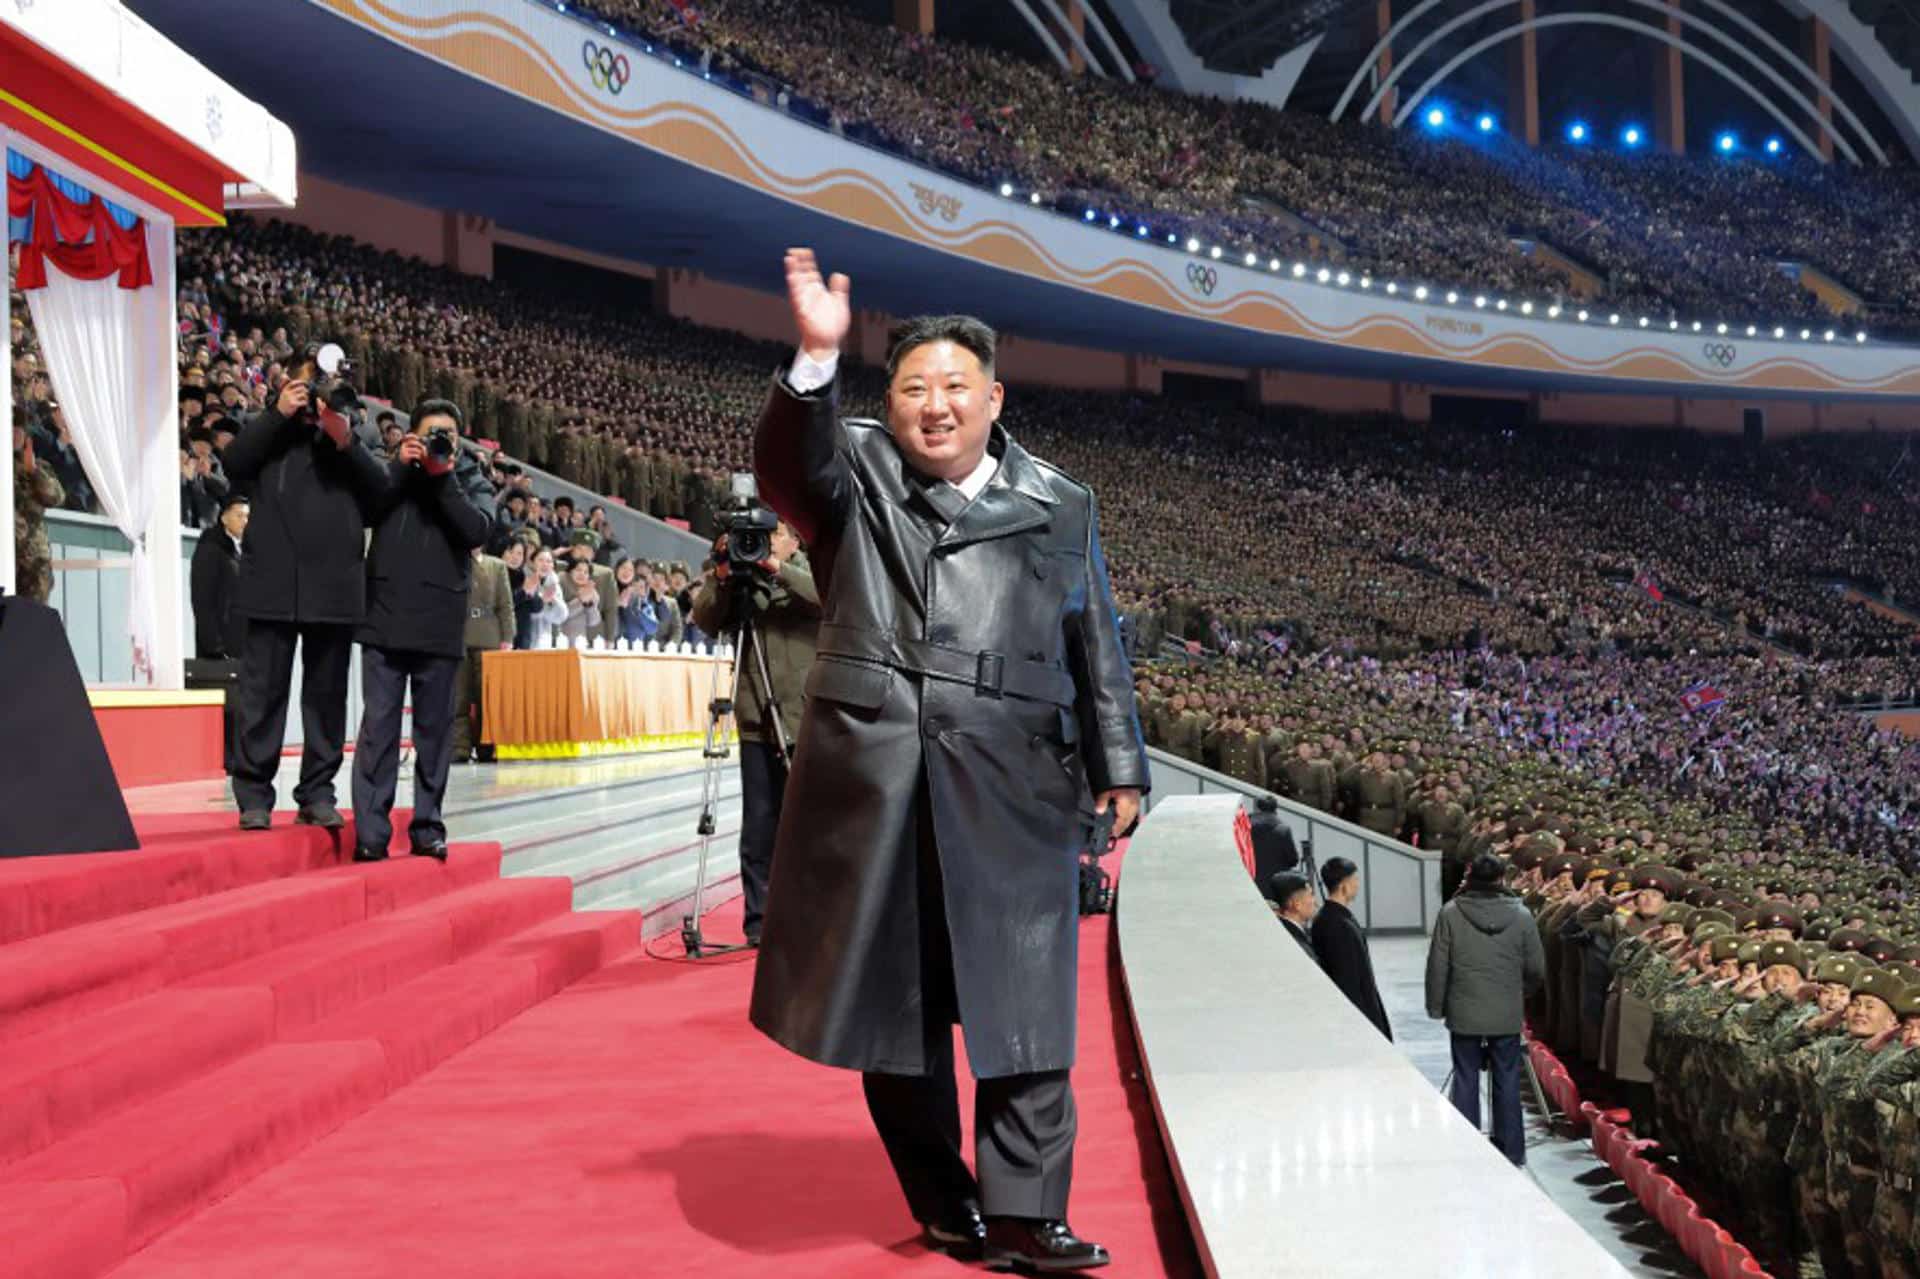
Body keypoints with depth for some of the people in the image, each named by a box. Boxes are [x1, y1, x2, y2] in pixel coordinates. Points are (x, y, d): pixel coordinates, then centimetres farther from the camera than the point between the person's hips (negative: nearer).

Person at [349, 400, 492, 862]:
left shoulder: (470, 480, 12)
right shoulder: (393, 471, 12)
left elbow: (478, 531, -6)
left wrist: (444, 477, -10)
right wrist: (401, 466, -9)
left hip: (441, 627, 1)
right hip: (385, 620, -1)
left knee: (434, 729, 6)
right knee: (378, 727, -4)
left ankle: (427, 826, 13)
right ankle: (370, 832, -5)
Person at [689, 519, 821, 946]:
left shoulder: (808, 573, 7)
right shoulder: (738, 581, 11)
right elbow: (705, 621, 0)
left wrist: (780, 570, -19)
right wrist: (720, 578, -14)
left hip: (808, 719, -1)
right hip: (758, 720, 1)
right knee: (759, 826, 2)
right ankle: (758, 920, 9)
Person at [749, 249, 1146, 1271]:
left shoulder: (1058, 508, 13)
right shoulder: (855, 478, 8)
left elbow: (1095, 650, 13)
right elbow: (789, 466, -16)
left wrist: (1118, 767, 9)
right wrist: (817, 358, -31)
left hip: (1012, 788, 1)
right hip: (875, 779, 0)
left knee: (1024, 1004, -2)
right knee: (892, 1000, 6)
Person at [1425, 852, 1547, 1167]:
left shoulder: (1451, 913, -9)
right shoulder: (1520, 915, -6)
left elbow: (1437, 965, -5)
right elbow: (1537, 968, 0)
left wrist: (1436, 1006, 7)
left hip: (1465, 1014, -1)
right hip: (1508, 1015, 1)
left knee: (1466, 1081, 8)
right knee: (1507, 1082, 10)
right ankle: (1511, 1152, 15)